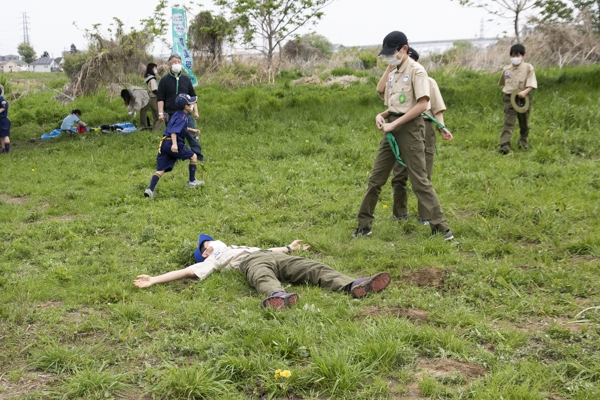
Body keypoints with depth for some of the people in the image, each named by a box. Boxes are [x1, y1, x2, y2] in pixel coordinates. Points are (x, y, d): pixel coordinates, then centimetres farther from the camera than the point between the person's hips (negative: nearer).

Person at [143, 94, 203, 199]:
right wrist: (174, 144, -36)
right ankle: (192, 181, 24)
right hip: (174, 143, -8)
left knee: (160, 170, 2)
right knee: (193, 157, 14)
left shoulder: (177, 115, 21)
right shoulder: (182, 117, -7)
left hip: (164, 143, 8)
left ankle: (150, 189, -13)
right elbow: (174, 131, -22)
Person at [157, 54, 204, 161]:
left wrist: (195, 111, 9)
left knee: (192, 136, -3)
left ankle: (199, 157, 0)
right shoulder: (164, 80, 2)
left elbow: (193, 97, 15)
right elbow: (160, 98, -1)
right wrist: (161, 113, -10)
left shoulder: (186, 79, 11)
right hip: (170, 115, -1)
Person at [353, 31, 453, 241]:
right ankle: (364, 225, 16)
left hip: (410, 127, -8)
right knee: (376, 178, 8)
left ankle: (441, 227, -2)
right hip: (393, 128, 8)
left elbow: (422, 104, -17)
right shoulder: (392, 73, 15)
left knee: (419, 180, -8)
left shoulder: (416, 70, -8)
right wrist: (382, 115, 0)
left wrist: (394, 123, -18)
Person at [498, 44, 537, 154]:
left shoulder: (528, 68, -5)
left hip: (524, 98, 0)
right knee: (508, 122, -11)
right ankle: (505, 145, -20)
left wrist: (525, 91, -27)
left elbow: (531, 84, -13)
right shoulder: (506, 69, 2)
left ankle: (523, 141, 38)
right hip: (509, 98, 0)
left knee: (524, 122, 15)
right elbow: (502, 83, 21)